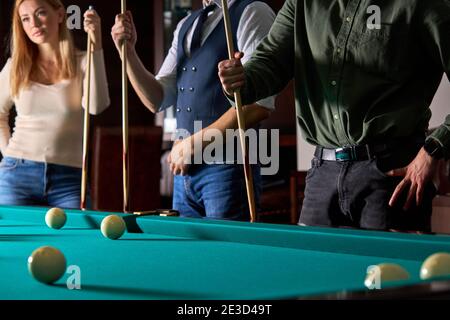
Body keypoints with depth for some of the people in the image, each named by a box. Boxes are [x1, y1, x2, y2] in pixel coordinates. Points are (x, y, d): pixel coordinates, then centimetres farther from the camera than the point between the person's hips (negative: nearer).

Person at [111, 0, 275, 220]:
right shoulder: (185, 25, 18)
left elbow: (260, 104, -15)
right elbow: (158, 100, 14)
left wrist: (194, 144, -13)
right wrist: (128, 51, 0)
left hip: (226, 167, -7)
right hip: (184, 170, 7)